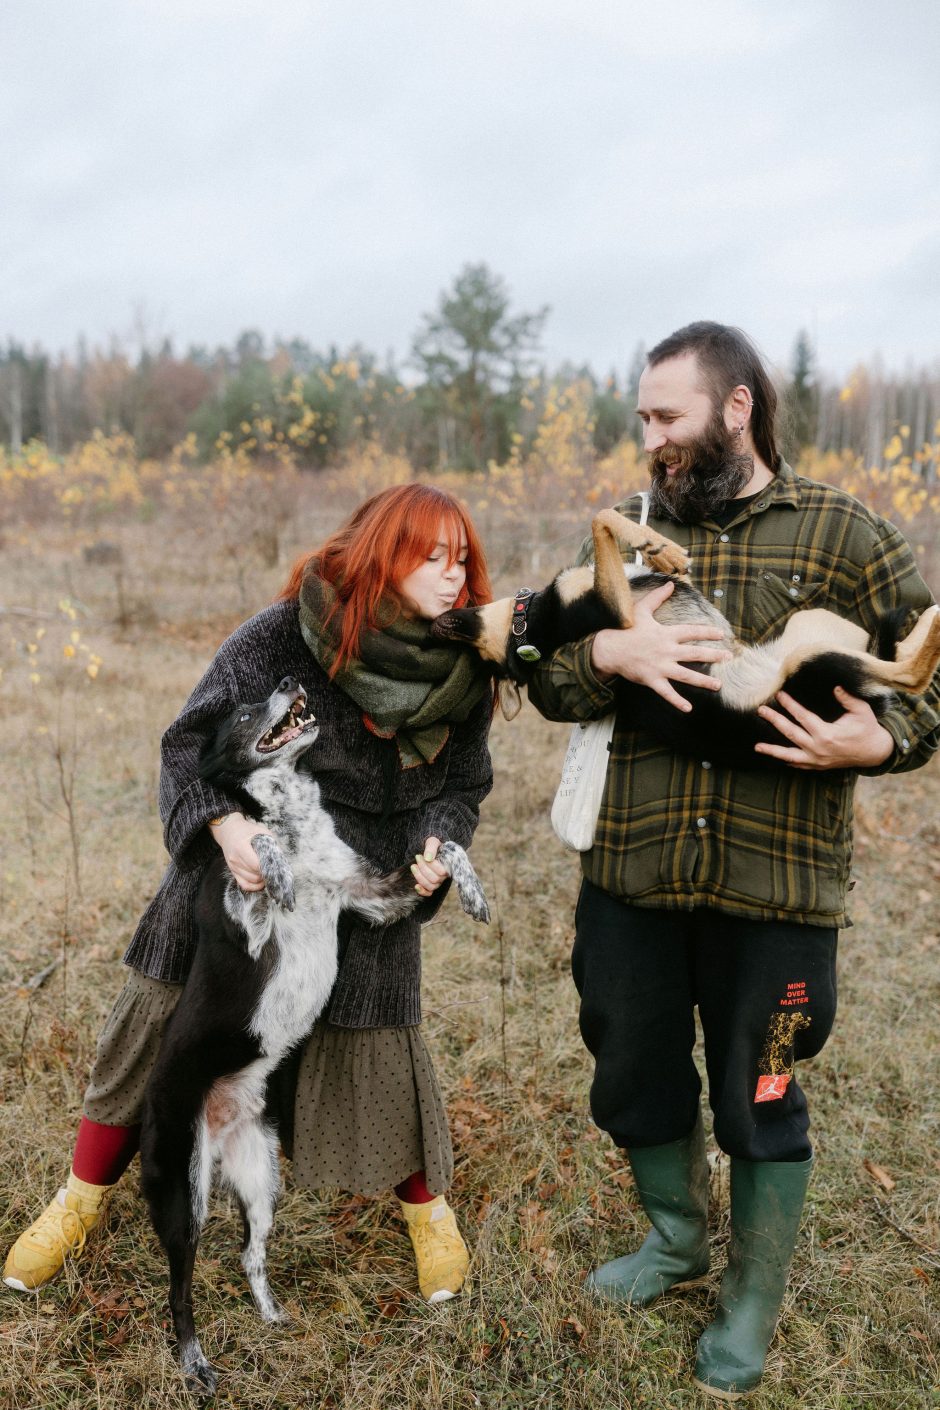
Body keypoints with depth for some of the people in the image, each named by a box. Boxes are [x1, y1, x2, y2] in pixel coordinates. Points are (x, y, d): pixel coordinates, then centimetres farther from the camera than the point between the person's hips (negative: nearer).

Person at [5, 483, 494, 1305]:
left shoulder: (462, 676, -6)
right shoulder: (282, 637, -18)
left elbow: (463, 785, 6)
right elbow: (192, 742, -12)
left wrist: (438, 845, -14)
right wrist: (223, 822, -28)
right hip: (243, 869, -1)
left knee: (378, 1050, 3)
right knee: (157, 1027, 10)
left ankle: (429, 1212, 34)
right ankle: (82, 1202, 34)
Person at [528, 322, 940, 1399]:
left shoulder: (843, 535, -2)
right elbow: (546, 681, 4)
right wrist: (610, 653, -18)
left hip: (777, 885, -3)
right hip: (630, 875, 4)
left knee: (759, 1102, 12)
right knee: (636, 1074, 19)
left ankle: (752, 1304, 38)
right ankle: (676, 1239, 48)